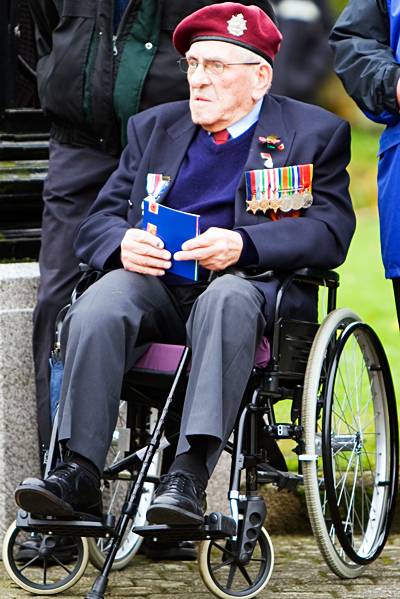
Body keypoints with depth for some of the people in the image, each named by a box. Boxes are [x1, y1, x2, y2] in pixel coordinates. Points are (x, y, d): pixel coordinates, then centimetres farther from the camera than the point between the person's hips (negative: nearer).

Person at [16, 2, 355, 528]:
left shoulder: (316, 133, 12)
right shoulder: (153, 128, 24)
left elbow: (330, 232, -1)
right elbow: (98, 223, 17)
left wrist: (243, 245, -19)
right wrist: (123, 243, -10)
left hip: (251, 278, -3)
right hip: (156, 281, 3)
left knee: (226, 301, -39)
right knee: (97, 308, -31)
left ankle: (190, 474, -48)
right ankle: (79, 473, -38)